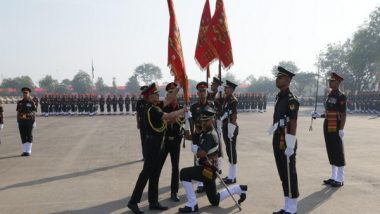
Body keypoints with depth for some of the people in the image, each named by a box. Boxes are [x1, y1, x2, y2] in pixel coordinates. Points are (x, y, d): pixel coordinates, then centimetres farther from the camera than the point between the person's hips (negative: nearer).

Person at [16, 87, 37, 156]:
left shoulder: (32, 103, -2)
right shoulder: (19, 103, 8)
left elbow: (34, 113, -2)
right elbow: (18, 113, 10)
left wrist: (34, 122, -6)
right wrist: (18, 122, 5)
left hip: (29, 122, -3)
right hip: (21, 122, 3)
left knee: (29, 136, -1)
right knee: (23, 136, 5)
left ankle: (28, 151, 4)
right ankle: (24, 151, 11)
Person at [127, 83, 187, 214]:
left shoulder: (157, 106, 8)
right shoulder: (151, 110, -19)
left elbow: (168, 100, 19)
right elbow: (168, 116, -25)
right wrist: (182, 110, -13)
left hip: (156, 143, 10)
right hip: (152, 143, -9)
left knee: (155, 173, 13)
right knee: (146, 172, -6)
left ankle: (153, 202, 20)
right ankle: (133, 202, 0)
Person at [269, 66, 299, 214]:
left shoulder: (291, 99, -13)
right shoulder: (279, 97, 14)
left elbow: (293, 124, -17)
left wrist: (290, 146, -20)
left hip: (286, 142, -9)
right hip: (278, 140, 9)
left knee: (289, 175, 0)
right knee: (283, 174, 14)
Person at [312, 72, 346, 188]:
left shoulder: (341, 97, -11)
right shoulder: (329, 96, 13)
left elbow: (343, 114, -15)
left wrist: (341, 129, -20)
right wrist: (319, 115, 7)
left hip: (336, 128, -8)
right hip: (327, 128, 8)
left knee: (338, 152, -1)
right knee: (331, 152, 13)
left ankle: (340, 179, 8)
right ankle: (334, 177, 22)